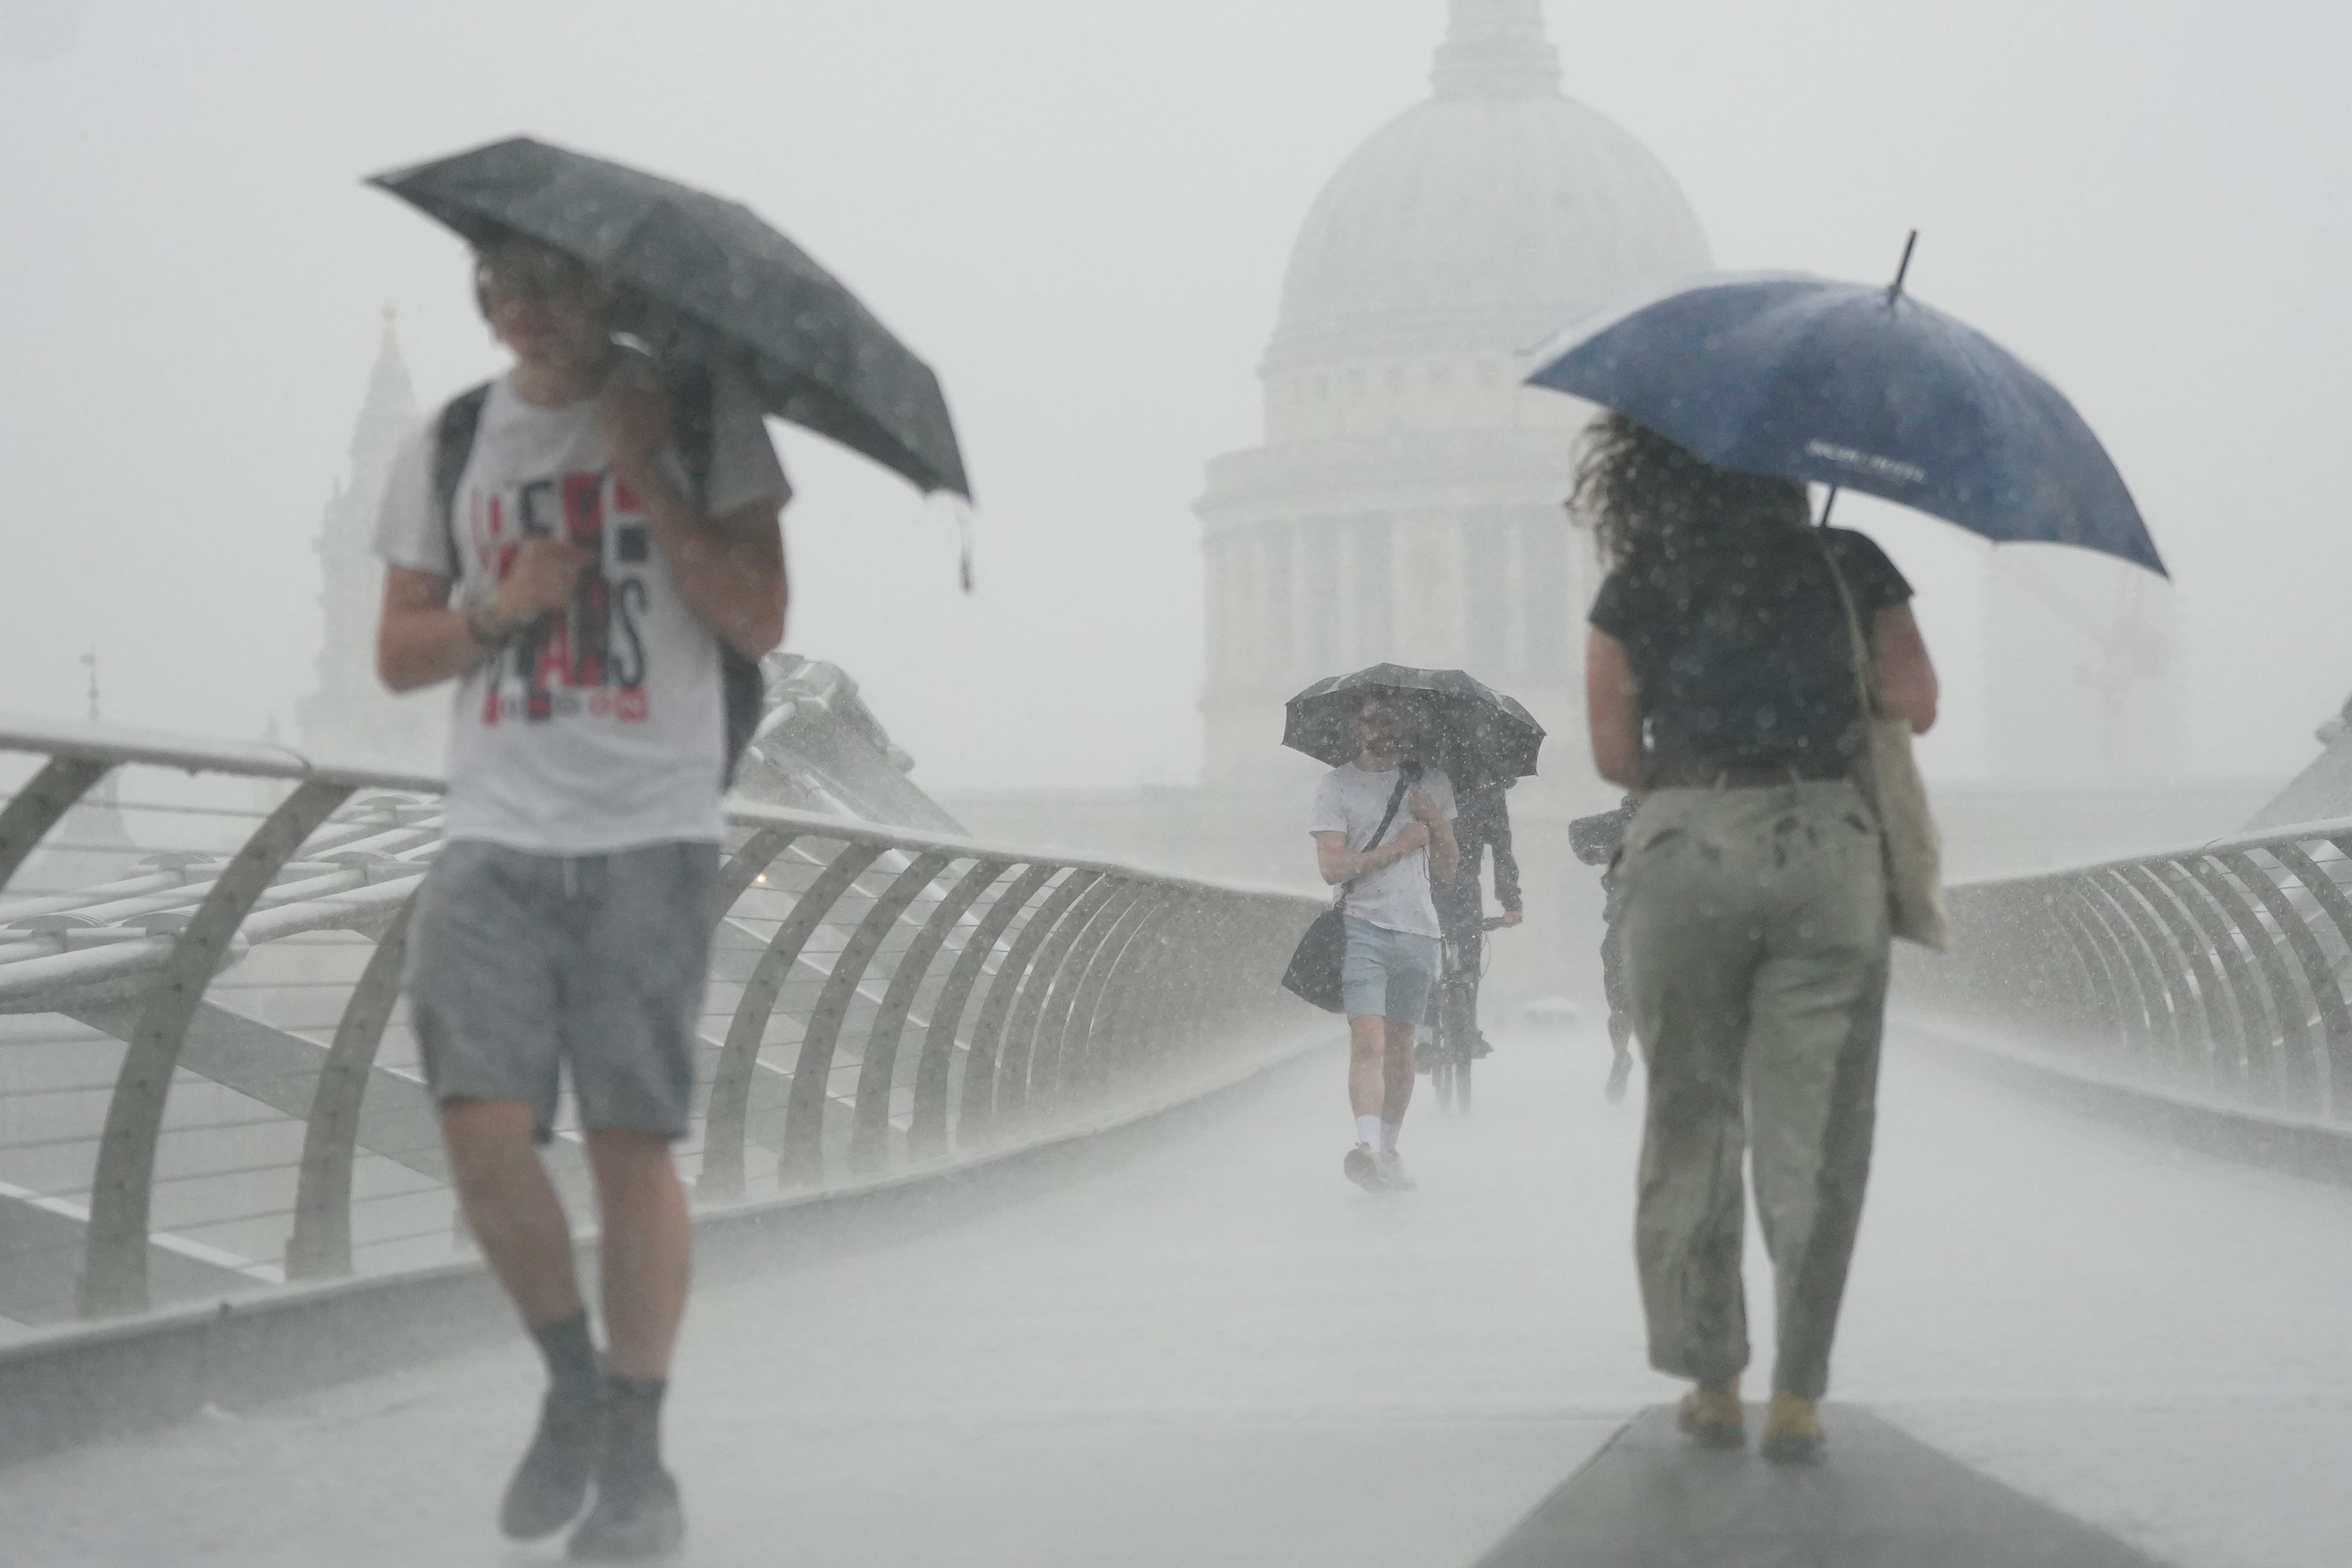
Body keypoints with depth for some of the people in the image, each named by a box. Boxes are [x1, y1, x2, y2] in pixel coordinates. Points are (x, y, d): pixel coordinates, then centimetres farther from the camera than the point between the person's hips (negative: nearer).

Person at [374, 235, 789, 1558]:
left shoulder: (699, 411, 3)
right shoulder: (451, 446, 11)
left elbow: (761, 621, -4)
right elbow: (398, 655, 14)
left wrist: (648, 475, -11)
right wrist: (497, 609, -6)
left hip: (650, 837, -2)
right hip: (496, 840, 2)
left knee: (633, 1142, -2)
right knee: (485, 1130, -11)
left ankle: (639, 1461, 10)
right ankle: (572, 1379, 13)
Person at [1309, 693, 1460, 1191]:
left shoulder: (1431, 784, 15)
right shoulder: (1336, 786, 2)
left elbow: (1447, 869, 15)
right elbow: (1332, 867, -7)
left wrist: (1437, 823, -3)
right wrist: (1397, 847, -8)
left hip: (1417, 931, 4)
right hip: (1361, 926, -4)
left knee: (1400, 1046, 9)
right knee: (1368, 1040, -18)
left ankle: (1389, 1152, 18)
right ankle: (1368, 1146, -30)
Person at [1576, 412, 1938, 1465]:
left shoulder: (1634, 593, 5)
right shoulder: (1847, 566, 5)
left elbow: (1615, 755, 1)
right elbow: (1915, 703, 1)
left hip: (1683, 852, 0)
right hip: (1827, 847, 0)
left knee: (1690, 1121, 12)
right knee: (1811, 1129, 2)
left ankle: (1711, 1385, 13)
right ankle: (1797, 1397, -1)